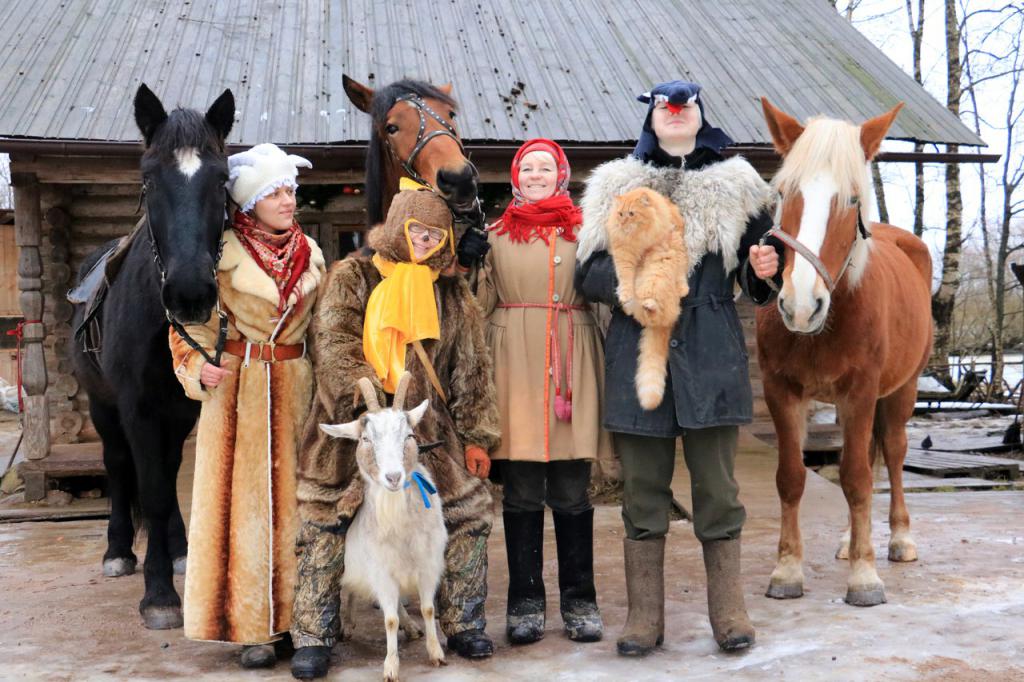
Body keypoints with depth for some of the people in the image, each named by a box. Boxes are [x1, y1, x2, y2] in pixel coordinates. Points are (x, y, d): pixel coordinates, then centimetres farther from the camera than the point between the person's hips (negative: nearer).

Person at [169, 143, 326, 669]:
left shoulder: (310, 251, 9)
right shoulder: (224, 251, -5)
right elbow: (191, 320, 0)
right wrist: (199, 368, -15)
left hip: (296, 384, 4)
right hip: (237, 385, -4)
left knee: (294, 500, 7)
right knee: (246, 502, 0)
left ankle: (295, 615, 17)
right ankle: (253, 628, 8)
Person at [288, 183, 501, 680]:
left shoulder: (452, 294, 10)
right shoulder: (352, 278, 1)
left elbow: (471, 370, 11)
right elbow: (333, 344, -11)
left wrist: (475, 436, 7)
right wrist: (365, 401, -24)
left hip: (429, 430, 3)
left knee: (468, 516, 3)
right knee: (326, 528, -2)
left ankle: (463, 625, 20)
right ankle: (313, 638, 12)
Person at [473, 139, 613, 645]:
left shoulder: (583, 229, 12)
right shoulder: (496, 235, 13)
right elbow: (479, 301, 15)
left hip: (571, 365, 0)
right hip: (515, 364, 0)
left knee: (572, 491, 3)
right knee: (521, 491, 2)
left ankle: (579, 601, 15)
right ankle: (525, 602, 13)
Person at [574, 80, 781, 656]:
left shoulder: (735, 187, 10)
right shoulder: (616, 188, 9)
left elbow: (755, 280, 13)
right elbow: (588, 272, 4)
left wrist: (764, 271, -10)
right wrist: (629, 279, -16)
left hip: (712, 354, 0)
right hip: (638, 354, 0)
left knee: (718, 489, 4)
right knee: (643, 492, 6)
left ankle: (730, 613, 18)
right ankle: (645, 618, 17)